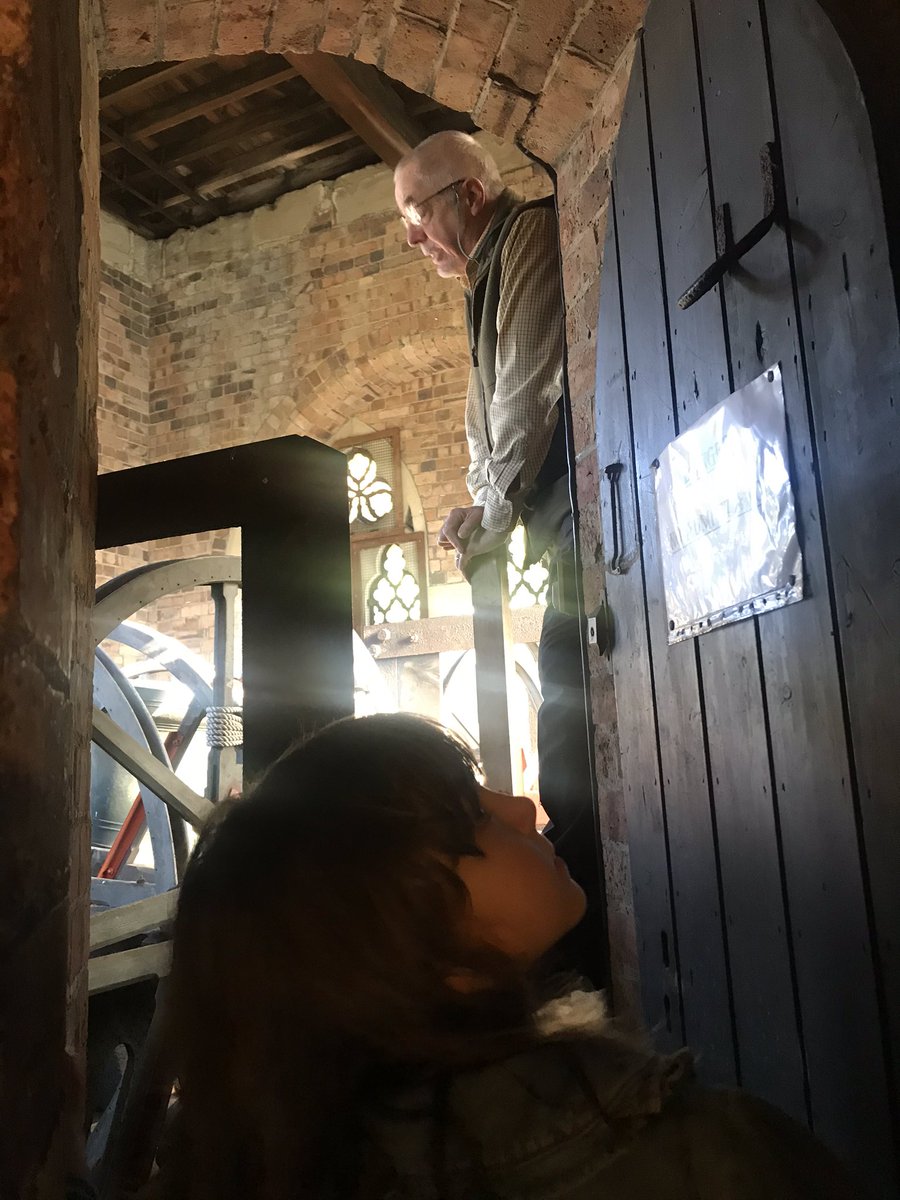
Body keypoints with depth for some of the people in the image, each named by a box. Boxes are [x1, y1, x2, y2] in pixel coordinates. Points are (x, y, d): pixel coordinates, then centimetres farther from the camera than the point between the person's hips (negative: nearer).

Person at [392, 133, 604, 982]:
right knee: (569, 753, 10)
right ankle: (586, 933, 19)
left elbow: (532, 387, -11)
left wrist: (495, 515, -2)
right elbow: (489, 413, 24)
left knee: (573, 757, -10)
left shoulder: (534, 234, -1)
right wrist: (479, 505, 7)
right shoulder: (488, 283, 27)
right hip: (570, 536, 10)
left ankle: (592, 947, 1)